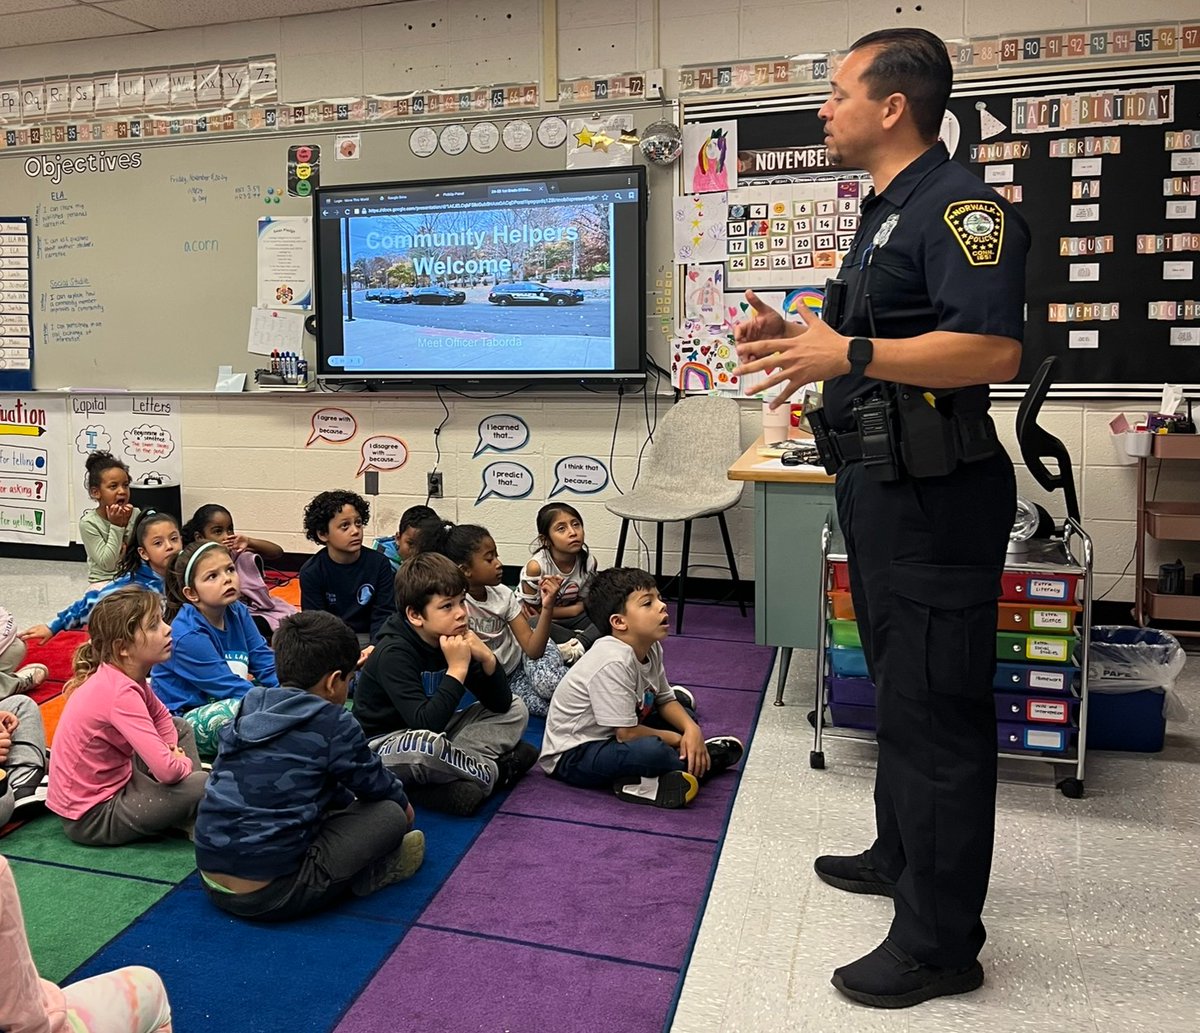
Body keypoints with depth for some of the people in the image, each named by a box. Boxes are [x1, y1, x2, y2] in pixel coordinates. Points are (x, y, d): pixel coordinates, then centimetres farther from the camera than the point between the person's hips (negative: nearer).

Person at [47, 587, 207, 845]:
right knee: (205, 786, -24)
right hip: (92, 817, -10)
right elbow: (167, 770, -34)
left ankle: (184, 810, 5)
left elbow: (162, 717, 16)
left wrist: (172, 750, -2)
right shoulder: (121, 693, -29)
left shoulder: (127, 675, -2)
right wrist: (184, 763, -12)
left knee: (181, 727, 18)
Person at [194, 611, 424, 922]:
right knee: (390, 814, 1)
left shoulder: (249, 710, 8)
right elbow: (375, 783, 5)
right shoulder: (333, 723, -12)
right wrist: (403, 802, 26)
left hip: (211, 881, 8)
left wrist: (348, 801, 31)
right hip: (272, 895, -7)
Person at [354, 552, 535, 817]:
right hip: (385, 744, -7)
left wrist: (487, 658, -20)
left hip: (433, 734, 8)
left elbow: (501, 704, -3)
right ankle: (494, 772, -14)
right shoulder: (393, 653, -24)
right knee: (425, 746, -41)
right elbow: (425, 723, -35)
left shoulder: (453, 638, -5)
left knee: (515, 710, 2)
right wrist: (457, 670, -33)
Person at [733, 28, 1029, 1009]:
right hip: (880, 484, 11)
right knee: (898, 684, 21)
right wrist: (797, 337, 11)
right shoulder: (885, 212, 17)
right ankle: (902, 857, 39)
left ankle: (941, 941, 11)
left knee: (934, 707, -3)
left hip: (935, 494, -11)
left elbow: (993, 349, -27)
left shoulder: (959, 206, -14)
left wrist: (850, 354, -29)